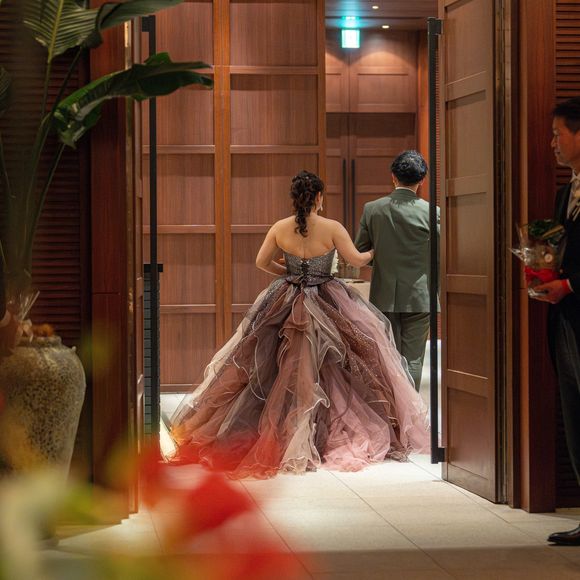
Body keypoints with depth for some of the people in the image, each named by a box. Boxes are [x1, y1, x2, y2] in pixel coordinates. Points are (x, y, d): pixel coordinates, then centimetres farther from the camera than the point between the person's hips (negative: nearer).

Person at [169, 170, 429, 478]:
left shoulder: (279, 228, -4)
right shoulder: (332, 228, -13)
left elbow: (261, 262, 6)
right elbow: (356, 260, -4)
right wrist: (373, 252, 17)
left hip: (286, 305, 3)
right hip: (326, 301, -3)